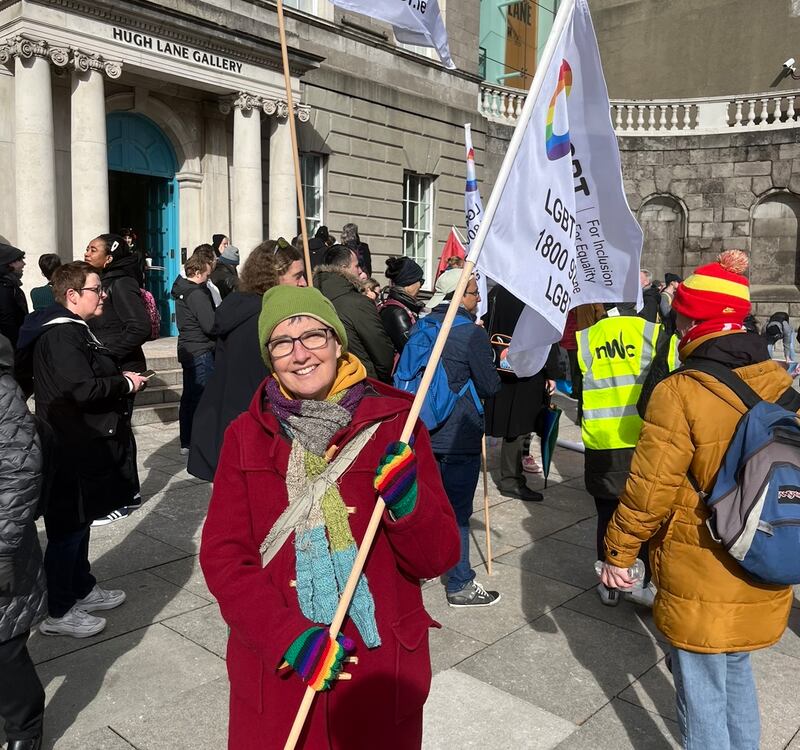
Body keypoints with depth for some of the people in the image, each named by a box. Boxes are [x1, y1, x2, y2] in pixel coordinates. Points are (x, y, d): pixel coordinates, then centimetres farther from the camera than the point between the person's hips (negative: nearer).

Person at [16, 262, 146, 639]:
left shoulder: (75, 329, 14)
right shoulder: (61, 335, -20)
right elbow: (83, 388, -28)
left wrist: (120, 378, 7)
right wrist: (126, 383, -15)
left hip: (84, 445, 11)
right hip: (71, 450, -11)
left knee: (80, 522, 21)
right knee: (68, 527, 1)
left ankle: (82, 589, 36)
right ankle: (58, 612, 15)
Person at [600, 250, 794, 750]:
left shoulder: (681, 393, -21)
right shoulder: (782, 384, -4)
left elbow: (651, 488, -18)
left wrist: (619, 551, -8)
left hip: (701, 582, -6)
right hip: (764, 576, 6)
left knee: (703, 693, 12)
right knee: (737, 671, 27)